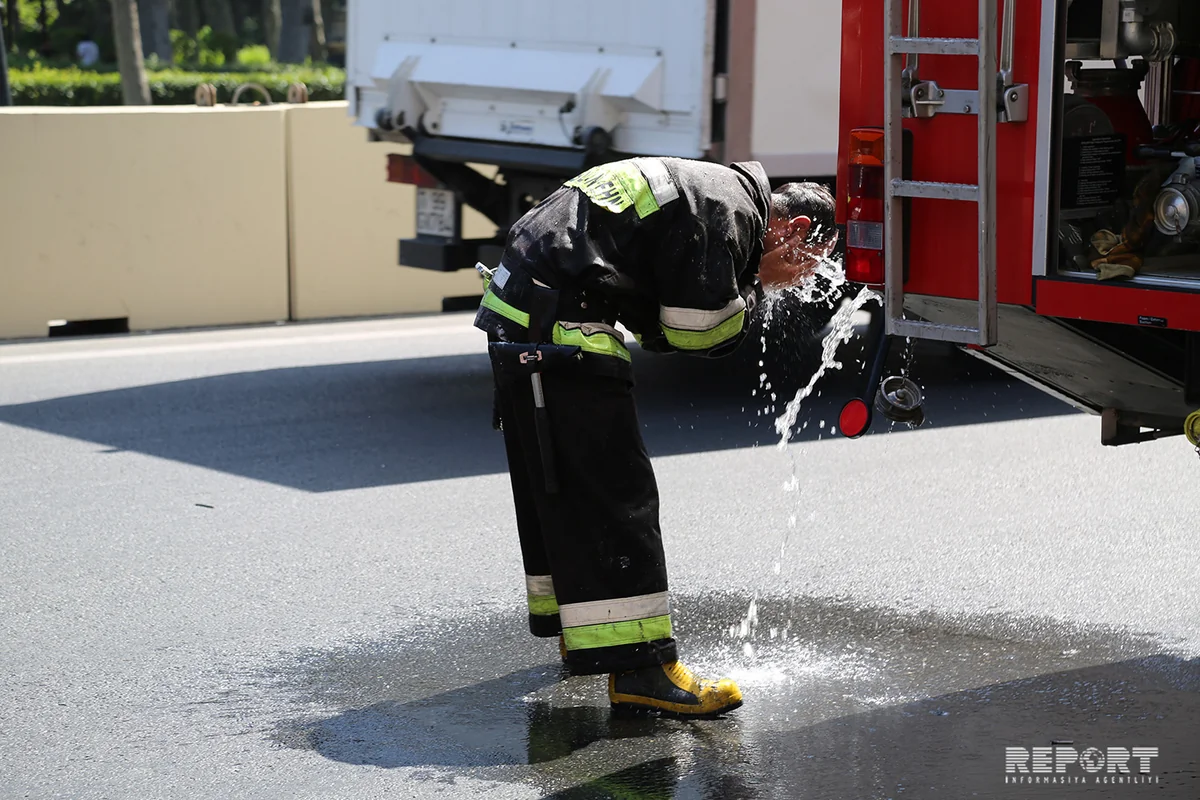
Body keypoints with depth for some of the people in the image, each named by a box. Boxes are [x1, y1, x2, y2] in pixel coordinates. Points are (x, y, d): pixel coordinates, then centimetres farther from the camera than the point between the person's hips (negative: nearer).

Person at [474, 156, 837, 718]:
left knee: (552, 488, 20)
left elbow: (658, 329, 22)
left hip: (513, 313, 11)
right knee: (613, 493, -10)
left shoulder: (698, 190, 22)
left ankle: (582, 631, 34)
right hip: (555, 328, -11)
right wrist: (750, 292, 5)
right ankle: (638, 669, -11)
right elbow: (703, 328, -13)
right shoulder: (728, 210, -9)